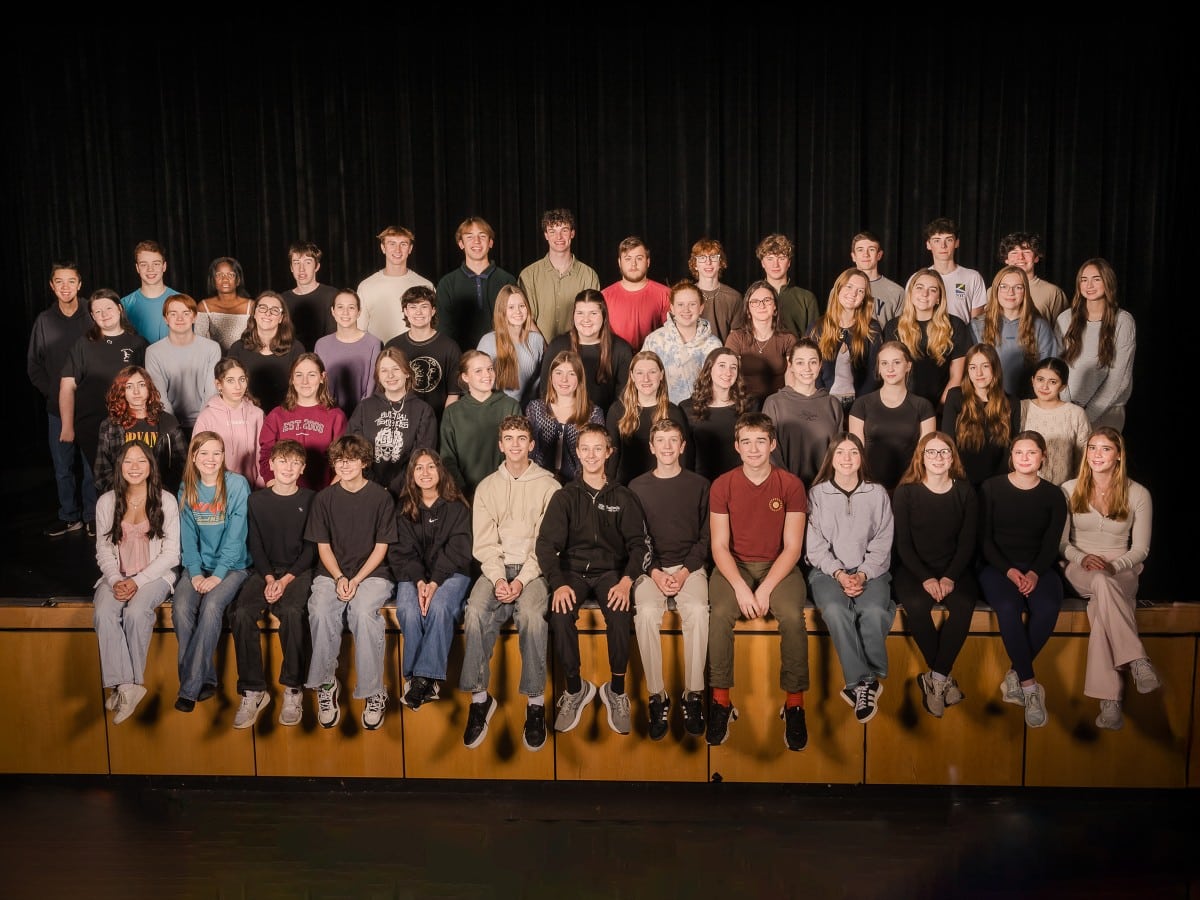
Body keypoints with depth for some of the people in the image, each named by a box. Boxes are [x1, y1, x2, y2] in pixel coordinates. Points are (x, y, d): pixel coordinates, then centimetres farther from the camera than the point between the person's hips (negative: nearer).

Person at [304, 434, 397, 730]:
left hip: (372, 573, -2)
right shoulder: (325, 498, 7)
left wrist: (356, 580, -13)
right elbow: (323, 546, 7)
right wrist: (339, 578, -10)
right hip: (332, 573, 2)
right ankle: (325, 684, -12)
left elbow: (381, 547, -1)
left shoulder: (381, 497, -1)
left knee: (363, 612, -33)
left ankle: (374, 692, -20)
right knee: (320, 611, -30)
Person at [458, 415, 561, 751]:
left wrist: (522, 580, -16)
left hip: (534, 568, -2)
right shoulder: (486, 487, 13)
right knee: (475, 613, -28)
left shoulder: (548, 486, 4)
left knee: (531, 613, -33)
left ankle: (536, 702, -22)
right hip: (496, 568, 3)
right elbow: (484, 543, 5)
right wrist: (498, 578, -13)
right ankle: (480, 698, -16)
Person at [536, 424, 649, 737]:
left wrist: (626, 581, -16)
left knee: (621, 614, -32)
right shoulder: (565, 496, 8)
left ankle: (617, 691, -14)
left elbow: (637, 543, 3)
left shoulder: (623, 497, 9)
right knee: (560, 615, -31)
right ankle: (575, 689, -12)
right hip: (572, 571, 0)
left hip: (610, 572, 0)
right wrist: (558, 583, -19)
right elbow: (546, 544, -1)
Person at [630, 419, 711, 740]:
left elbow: (706, 537, 4)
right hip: (650, 567, 0)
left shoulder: (700, 485, 7)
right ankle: (657, 697, -20)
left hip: (690, 566, 0)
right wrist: (656, 573, -10)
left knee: (698, 611, -31)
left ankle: (693, 694, -20)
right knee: (646, 613, -30)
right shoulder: (638, 487, 8)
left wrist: (684, 572, -10)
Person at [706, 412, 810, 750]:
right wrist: (740, 587, -19)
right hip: (733, 566, 1)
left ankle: (794, 704, -15)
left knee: (793, 616, -30)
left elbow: (792, 547, -5)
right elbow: (719, 546, -3)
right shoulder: (722, 485, 0)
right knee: (720, 614, -30)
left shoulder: (791, 485, -2)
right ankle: (721, 702, -17)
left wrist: (765, 589, -18)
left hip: (778, 566, 0)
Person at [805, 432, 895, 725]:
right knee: (835, 610, -33)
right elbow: (815, 546, 1)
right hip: (828, 570, 0)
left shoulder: (877, 493, 9)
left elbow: (882, 543, 4)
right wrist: (839, 573, -14)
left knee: (874, 612, -32)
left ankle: (859, 684, -18)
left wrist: (863, 575, -12)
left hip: (870, 570, 1)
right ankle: (864, 681, -25)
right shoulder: (817, 494, 6)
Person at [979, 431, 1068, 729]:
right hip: (998, 566, -1)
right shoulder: (991, 488, 3)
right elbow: (984, 539, 0)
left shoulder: (1053, 495, 8)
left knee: (1047, 609, -31)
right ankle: (1030, 686, -24)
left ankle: (1016, 675, -15)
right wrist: (1009, 571, -14)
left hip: (1039, 568, 2)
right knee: (1008, 608, -33)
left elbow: (1051, 544, 3)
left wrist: (1034, 573, -15)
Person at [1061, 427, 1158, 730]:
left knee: (1100, 605, -37)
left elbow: (1140, 549, 4)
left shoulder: (1138, 494, 4)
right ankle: (1138, 660, -41)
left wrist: (1112, 566, -15)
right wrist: (1082, 558, -14)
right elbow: (1061, 542, 8)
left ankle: (1109, 698, -39)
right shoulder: (1070, 490, 7)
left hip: (1122, 571, 0)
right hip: (1080, 571, 1)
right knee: (1102, 583, -39)